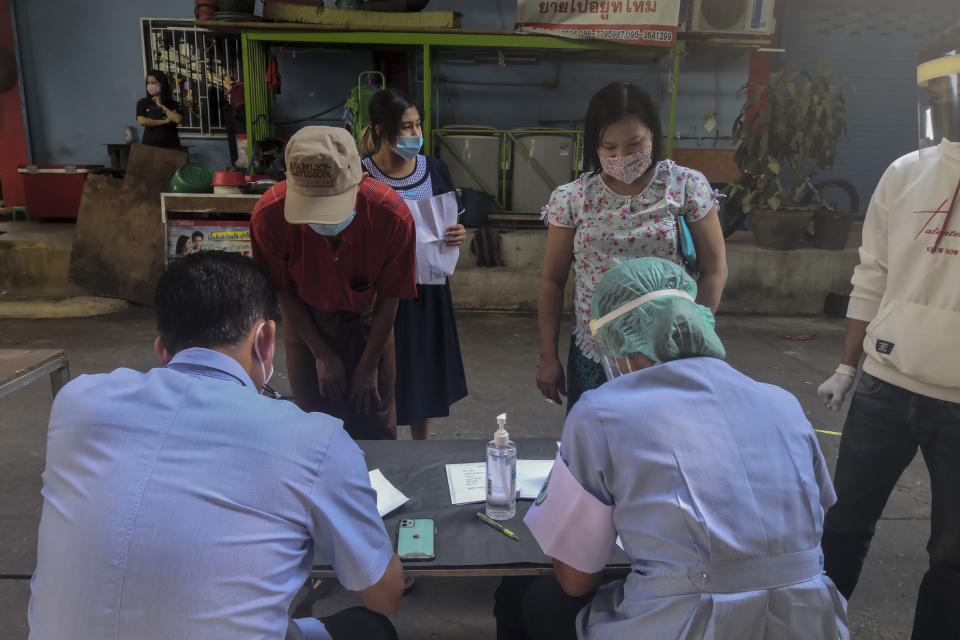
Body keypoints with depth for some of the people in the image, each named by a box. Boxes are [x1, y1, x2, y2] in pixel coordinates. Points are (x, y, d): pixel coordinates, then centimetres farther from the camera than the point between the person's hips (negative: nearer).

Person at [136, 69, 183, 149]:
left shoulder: (173, 104, 7)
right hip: (149, 144, 1)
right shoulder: (143, 103, 10)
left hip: (170, 145, 0)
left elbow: (178, 119, -11)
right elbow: (142, 121, -5)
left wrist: (162, 106, -4)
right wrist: (164, 121, -4)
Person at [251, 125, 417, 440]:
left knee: (375, 425, 9)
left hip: (367, 324, 0)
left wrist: (368, 365, -7)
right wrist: (323, 355, -8)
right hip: (307, 324, 1)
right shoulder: (270, 214, -29)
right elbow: (283, 291, -11)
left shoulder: (393, 216, -31)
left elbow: (389, 297, -15)